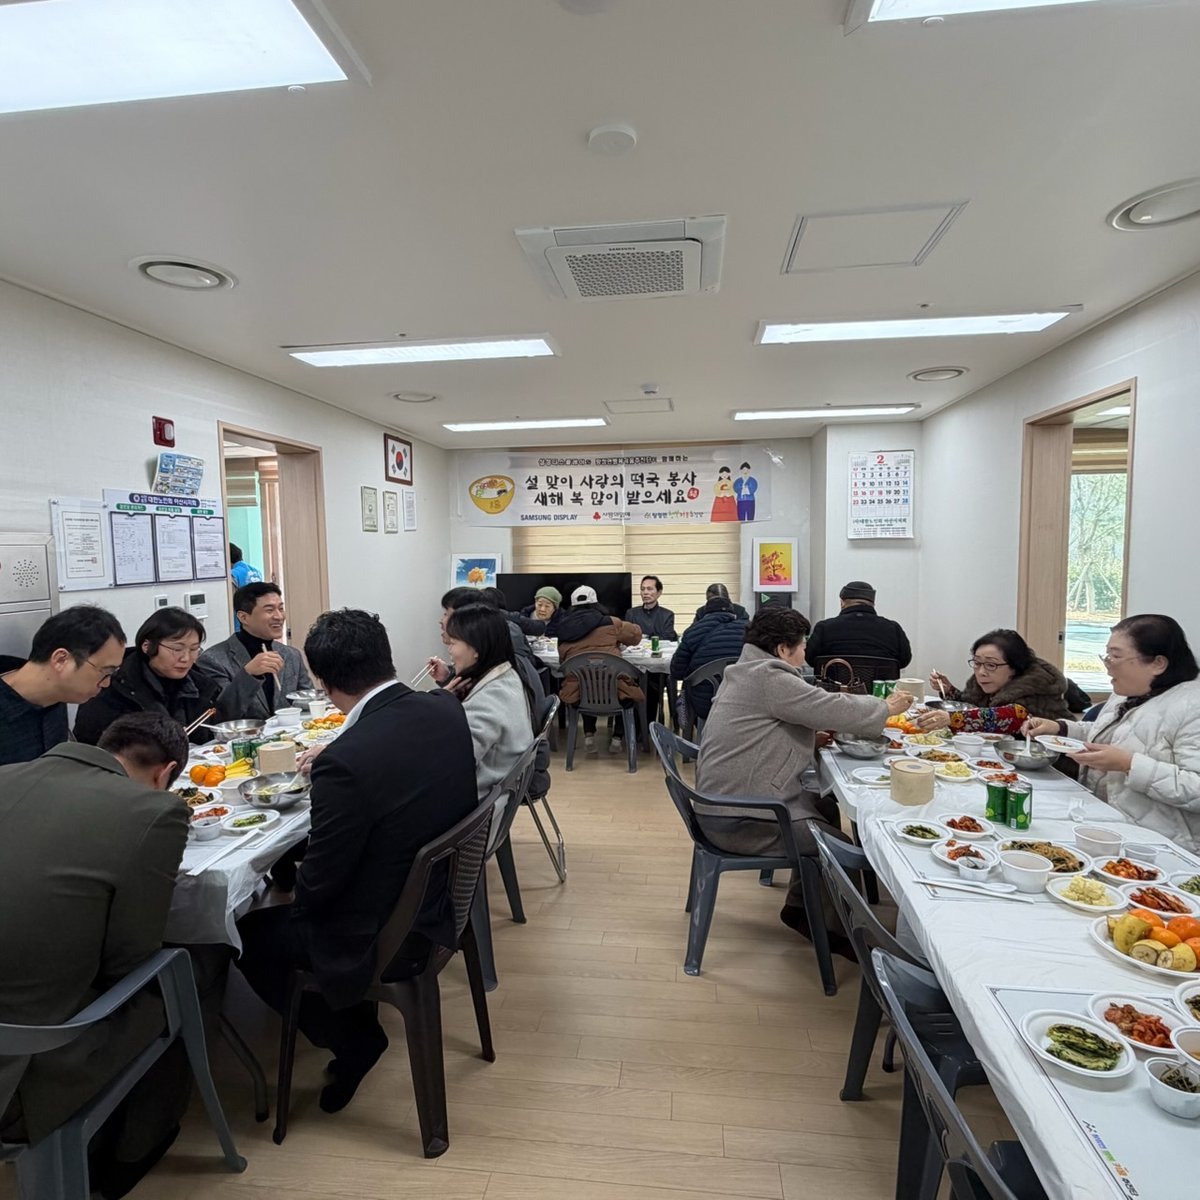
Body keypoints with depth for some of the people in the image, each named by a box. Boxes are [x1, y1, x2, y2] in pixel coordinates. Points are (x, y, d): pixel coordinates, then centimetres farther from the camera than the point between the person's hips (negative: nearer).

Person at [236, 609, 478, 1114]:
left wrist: (298, 893, 4)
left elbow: (320, 882, -18)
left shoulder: (345, 761, -32)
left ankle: (350, 1035, 22)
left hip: (383, 937, -7)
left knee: (246, 934, 14)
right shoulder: (448, 710, -11)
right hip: (446, 897, 7)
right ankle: (353, 1025, 35)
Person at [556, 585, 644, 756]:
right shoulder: (610, 623, 5)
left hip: (577, 692, 3)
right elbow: (636, 634, 19)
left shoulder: (564, 629, 10)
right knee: (628, 690, 31)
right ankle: (617, 738, 26)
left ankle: (589, 736, 26)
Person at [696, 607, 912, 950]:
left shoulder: (746, 672, 14)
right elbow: (837, 711, -17)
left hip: (728, 801, 11)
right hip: (739, 820, -11)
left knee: (827, 808, 20)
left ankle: (799, 906, 28)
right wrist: (887, 707, 1)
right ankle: (832, 930, 18)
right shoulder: (768, 678, -19)